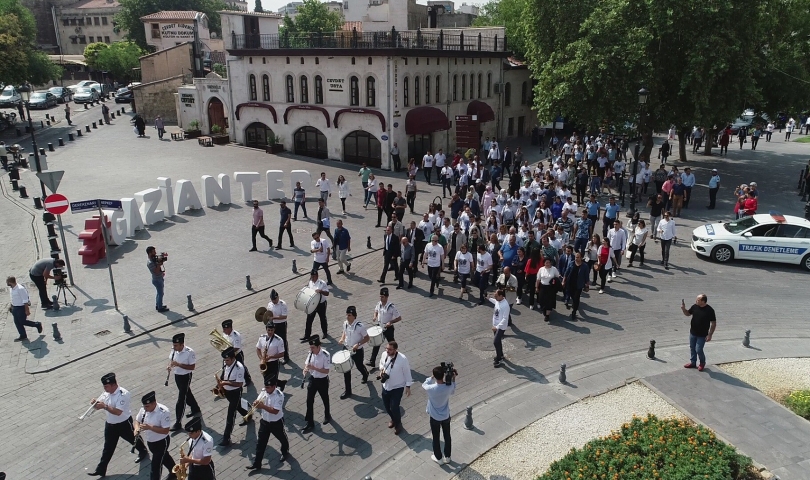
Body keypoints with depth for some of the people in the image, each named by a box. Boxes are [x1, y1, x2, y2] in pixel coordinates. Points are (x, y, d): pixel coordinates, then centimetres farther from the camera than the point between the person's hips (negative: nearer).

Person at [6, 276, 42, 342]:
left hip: (21, 307, -8)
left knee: (22, 321, 1)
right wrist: (12, 307, 21)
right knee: (17, 323, 12)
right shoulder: (10, 288, 0)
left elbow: (25, 301, -22)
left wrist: (27, 310, -19)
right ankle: (23, 336, 23)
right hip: (14, 308, 8)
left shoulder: (20, 289, -26)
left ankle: (37, 324, 23)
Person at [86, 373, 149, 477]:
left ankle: (143, 452, 45)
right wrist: (94, 403, -22)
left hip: (124, 424, -6)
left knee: (133, 439, 19)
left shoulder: (123, 394, -29)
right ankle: (101, 469, 21)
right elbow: (98, 406, 0)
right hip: (110, 424, 6)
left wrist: (105, 406, -37)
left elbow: (118, 412, -33)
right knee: (108, 447, 12)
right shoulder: (107, 393, -5)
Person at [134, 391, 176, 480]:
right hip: (150, 441, 8)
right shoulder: (144, 409, -11)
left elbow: (165, 430, -29)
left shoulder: (164, 412, -31)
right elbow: (137, 420, 4)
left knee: (155, 466, 0)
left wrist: (149, 427, -35)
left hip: (161, 442, -7)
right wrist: (137, 428, -18)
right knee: (163, 457, 29)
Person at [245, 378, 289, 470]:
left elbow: (275, 411, -32)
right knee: (260, 443, 6)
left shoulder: (279, 395, -27)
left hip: (276, 423, -4)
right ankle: (257, 463, 16)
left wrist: (263, 406, -37)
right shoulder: (264, 392, -7)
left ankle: (285, 452, 49)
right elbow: (259, 406, 3)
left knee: (282, 439, 20)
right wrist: (257, 404, -21)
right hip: (264, 422, 4)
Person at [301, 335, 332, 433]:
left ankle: (327, 416, 45)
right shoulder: (311, 353, -7)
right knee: (309, 401, 3)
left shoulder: (326, 355, -25)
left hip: (322, 381, -4)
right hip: (312, 379, 4)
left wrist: (313, 368, -32)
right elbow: (306, 363, 5)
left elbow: (326, 371, -24)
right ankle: (310, 423, 14)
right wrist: (305, 369, -18)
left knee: (325, 399, 18)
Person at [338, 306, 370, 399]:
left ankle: (365, 375, 56)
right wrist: (342, 339, -8)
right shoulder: (345, 323, -7)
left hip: (357, 351, -4)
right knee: (346, 370, 4)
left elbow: (366, 338, -15)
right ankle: (347, 391, 16)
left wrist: (358, 344, -28)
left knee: (359, 367, 19)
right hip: (347, 349, 4)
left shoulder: (360, 326, -25)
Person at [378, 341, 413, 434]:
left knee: (394, 408, -2)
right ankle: (393, 419, 49)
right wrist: (381, 370, -11)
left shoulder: (403, 359, -27)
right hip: (386, 386, 5)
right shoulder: (384, 354, -12)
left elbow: (407, 373, -14)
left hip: (397, 387, -5)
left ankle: (398, 424, 29)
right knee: (386, 406, 18)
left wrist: (408, 386, -8)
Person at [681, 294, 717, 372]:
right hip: (693, 333, 5)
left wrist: (710, 335, -14)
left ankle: (702, 363, 23)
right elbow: (687, 313, 12)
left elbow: (713, 323, -13)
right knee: (692, 348, 15)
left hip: (702, 335, -5)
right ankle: (693, 362, 32)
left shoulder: (709, 310, -19)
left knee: (698, 350, -2)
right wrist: (683, 309, -9)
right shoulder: (694, 307, -5)